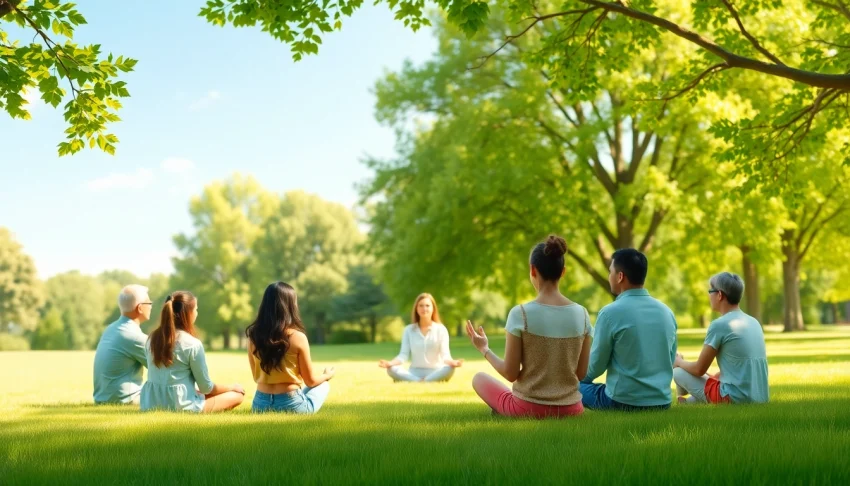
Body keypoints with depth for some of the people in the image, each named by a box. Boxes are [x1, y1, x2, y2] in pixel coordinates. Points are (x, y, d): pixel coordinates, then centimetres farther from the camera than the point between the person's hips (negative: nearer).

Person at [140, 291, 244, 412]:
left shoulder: (152, 338, 5)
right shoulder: (193, 344, -14)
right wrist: (231, 388, 14)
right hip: (180, 408, -7)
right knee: (237, 395, 7)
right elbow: (206, 387, -6)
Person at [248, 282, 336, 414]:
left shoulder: (253, 336, -3)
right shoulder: (298, 337, -15)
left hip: (260, 405, 6)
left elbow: (257, 377, 9)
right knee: (323, 384, 27)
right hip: (291, 405, -6)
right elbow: (311, 380, -5)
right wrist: (327, 375, 17)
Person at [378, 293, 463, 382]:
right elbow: (404, 354, 0)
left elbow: (445, 354, -5)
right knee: (392, 369, -28)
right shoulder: (408, 330, 9)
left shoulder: (441, 329, 5)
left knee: (449, 369, -35)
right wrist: (390, 363, -22)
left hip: (435, 373, -1)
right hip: (414, 373, 1)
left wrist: (452, 362, -30)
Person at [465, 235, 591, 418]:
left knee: (479, 378, 24)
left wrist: (485, 349, 4)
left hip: (528, 408, -4)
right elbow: (581, 373, 0)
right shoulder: (581, 314, -5)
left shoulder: (520, 313, -16)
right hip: (570, 409, 5)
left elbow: (510, 373, -12)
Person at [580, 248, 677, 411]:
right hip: (662, 402, 6)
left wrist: (580, 378, 15)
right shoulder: (667, 312, 4)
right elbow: (670, 360, 13)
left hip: (623, 402, -6)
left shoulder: (611, 312, -14)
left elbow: (596, 365, -6)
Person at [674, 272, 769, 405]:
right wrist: (716, 376, 29)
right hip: (760, 400, 8)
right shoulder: (754, 323, 10)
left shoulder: (719, 325, -12)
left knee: (679, 373, 9)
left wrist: (679, 362, 15)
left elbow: (699, 369, -5)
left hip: (736, 399, -8)